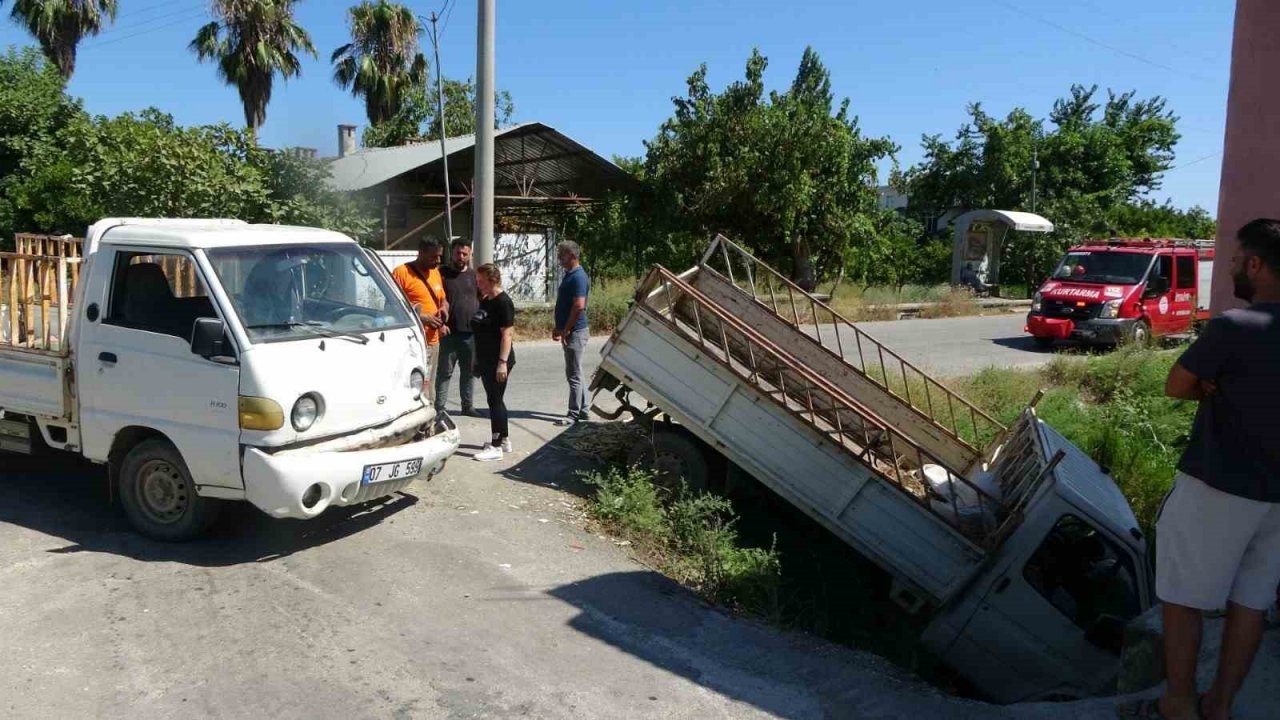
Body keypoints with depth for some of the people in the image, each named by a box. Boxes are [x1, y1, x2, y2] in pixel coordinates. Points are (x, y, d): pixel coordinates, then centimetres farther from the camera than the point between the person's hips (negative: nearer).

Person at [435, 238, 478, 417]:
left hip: (471, 333, 4)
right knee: (445, 371, 0)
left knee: (469, 371, 11)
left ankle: (468, 405, 21)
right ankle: (439, 407, 5)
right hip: (449, 333, -4)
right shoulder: (442, 273, -1)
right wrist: (440, 323, -16)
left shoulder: (474, 275, 13)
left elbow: (483, 300, 17)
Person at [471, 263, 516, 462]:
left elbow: (507, 334, -19)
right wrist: (477, 359, 20)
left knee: (495, 400, -5)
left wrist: (503, 362, -23)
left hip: (497, 362, -9)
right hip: (485, 360, 9)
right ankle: (504, 440, 26)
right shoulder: (484, 300, 12)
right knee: (495, 399, 15)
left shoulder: (503, 302, -14)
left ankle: (496, 447, 0)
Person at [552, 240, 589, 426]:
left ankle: (574, 414, 1)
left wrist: (565, 331, -19)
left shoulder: (578, 277, -16)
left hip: (575, 332, -10)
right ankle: (582, 411, 22)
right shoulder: (569, 275, 15)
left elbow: (579, 306, -24)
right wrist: (558, 328, 17)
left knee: (573, 374, -5)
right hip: (570, 332, 10)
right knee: (574, 373, 14)